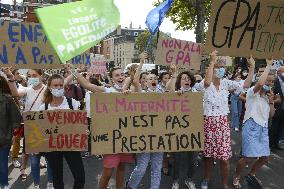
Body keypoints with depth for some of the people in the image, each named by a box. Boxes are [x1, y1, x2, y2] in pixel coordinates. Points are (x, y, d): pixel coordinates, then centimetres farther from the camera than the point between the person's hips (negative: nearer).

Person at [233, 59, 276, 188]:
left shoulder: (267, 96, 16)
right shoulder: (253, 92, -8)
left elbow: (271, 114, 17)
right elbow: (260, 83, -32)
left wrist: (271, 101, 1)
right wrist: (268, 65, -20)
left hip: (264, 129, 8)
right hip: (252, 127, -8)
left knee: (265, 157, 11)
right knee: (248, 157, -9)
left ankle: (251, 174, 35)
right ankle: (236, 177, 15)